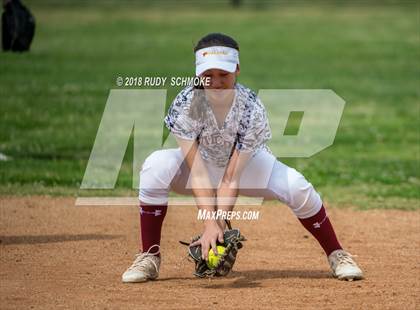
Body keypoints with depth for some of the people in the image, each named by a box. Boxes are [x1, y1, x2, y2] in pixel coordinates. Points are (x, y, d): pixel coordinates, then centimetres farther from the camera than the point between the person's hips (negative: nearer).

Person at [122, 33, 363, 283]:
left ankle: (337, 255, -3)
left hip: (246, 163, 0)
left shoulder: (252, 109, -30)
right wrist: (210, 223, -42)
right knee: (156, 167, -31)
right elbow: (198, 172, -32)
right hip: (200, 161, 0)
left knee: (296, 187, -26)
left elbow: (232, 178, -30)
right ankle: (149, 259, -19)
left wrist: (219, 227, -38)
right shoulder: (186, 104, -30)